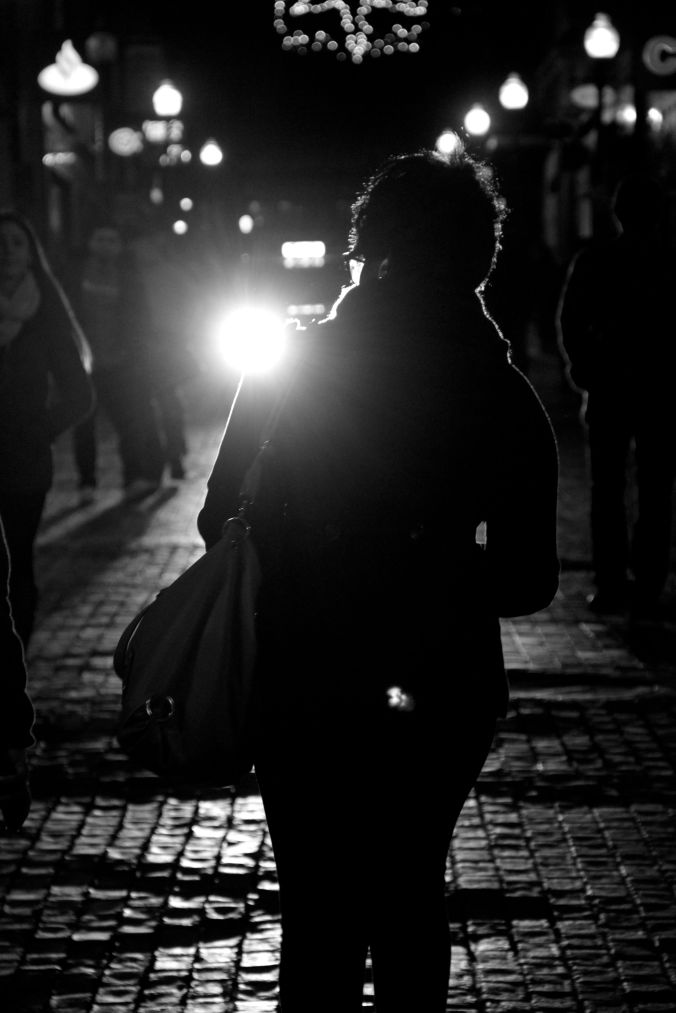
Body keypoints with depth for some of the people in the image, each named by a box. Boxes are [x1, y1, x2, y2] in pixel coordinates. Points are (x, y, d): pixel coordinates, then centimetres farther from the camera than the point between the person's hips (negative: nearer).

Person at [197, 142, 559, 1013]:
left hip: (310, 690, -2)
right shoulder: (504, 399, -5)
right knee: (409, 893, 20)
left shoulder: (292, 367, -9)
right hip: (445, 695, 2)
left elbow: (220, 523, -4)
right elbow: (528, 581, -2)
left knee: (321, 912, 6)